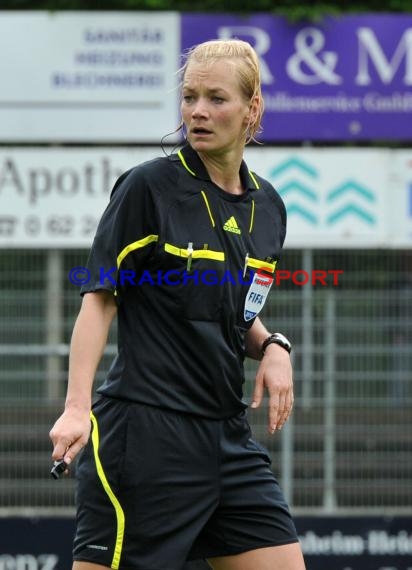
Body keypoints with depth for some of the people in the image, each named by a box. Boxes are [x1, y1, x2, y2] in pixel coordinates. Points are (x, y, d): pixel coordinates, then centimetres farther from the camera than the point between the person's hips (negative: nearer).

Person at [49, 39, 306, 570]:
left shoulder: (267, 206, 11)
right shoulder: (148, 186, -7)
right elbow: (99, 301, -8)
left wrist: (271, 346, 3)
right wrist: (77, 406, -20)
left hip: (229, 437, 6)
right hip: (145, 436, -6)